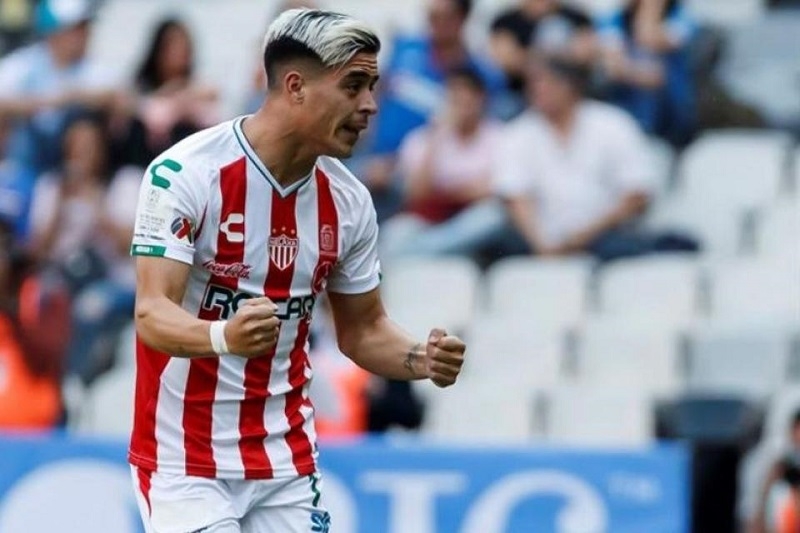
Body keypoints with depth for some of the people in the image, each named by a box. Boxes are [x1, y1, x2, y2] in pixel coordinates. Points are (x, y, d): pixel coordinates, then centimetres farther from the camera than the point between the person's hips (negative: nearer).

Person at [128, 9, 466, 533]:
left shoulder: (348, 200, 2)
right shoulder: (186, 173, -15)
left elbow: (362, 328, 13)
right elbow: (152, 313, -22)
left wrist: (420, 359, -8)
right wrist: (223, 337, -42)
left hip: (287, 462, 6)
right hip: (185, 462, -5)